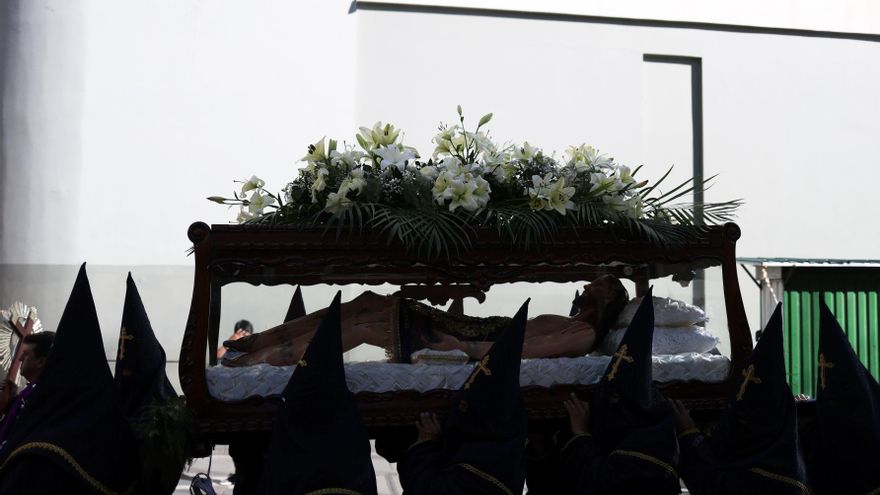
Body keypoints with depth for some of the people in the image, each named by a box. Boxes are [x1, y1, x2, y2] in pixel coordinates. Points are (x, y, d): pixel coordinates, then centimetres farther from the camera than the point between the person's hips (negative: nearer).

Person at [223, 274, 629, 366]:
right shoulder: (561, 323, 25)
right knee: (371, 302, 0)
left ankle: (255, 358, -12)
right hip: (463, 328, 9)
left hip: (470, 350, -9)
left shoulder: (584, 335, -5)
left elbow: (525, 349, -18)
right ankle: (264, 340, 1)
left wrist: (464, 347, -24)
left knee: (364, 326, -17)